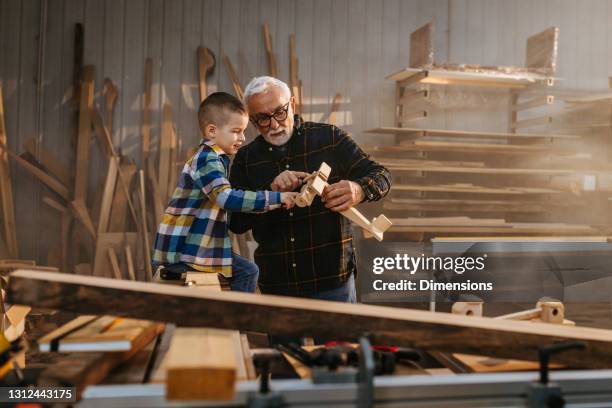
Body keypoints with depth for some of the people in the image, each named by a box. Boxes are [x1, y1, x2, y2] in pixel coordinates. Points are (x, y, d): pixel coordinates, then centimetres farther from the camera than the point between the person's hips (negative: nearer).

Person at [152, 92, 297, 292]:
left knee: (248, 271, 8)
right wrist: (276, 198, -27)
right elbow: (227, 198, -29)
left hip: (194, 244, 9)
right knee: (247, 271, -13)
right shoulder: (207, 159, -16)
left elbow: (223, 200, 19)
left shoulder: (215, 159, 15)